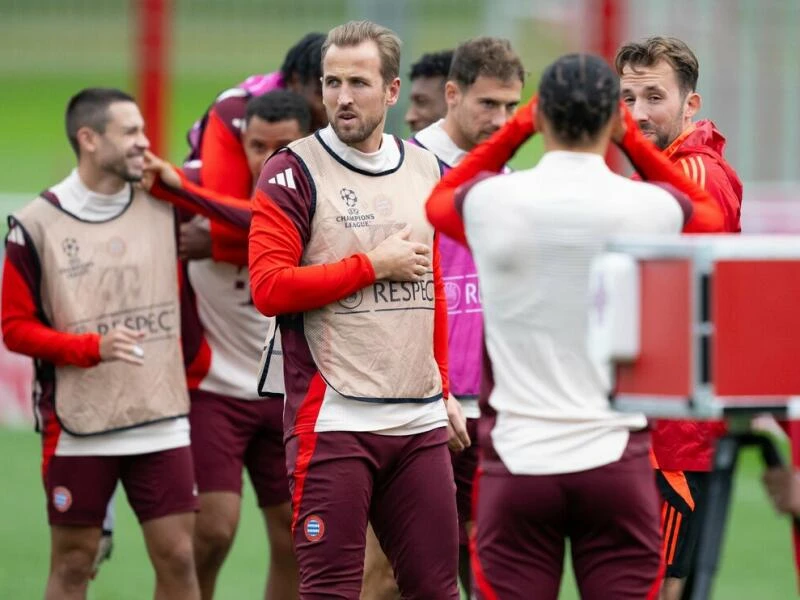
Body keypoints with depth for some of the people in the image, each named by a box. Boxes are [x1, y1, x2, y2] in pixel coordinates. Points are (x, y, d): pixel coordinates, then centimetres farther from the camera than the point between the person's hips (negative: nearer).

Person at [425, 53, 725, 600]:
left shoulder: (492, 202, -5)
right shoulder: (650, 207, -6)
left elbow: (439, 201, 22)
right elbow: (712, 213, 20)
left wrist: (514, 130, 21)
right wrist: (635, 143, 21)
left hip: (517, 461, 0)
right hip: (615, 459, 0)